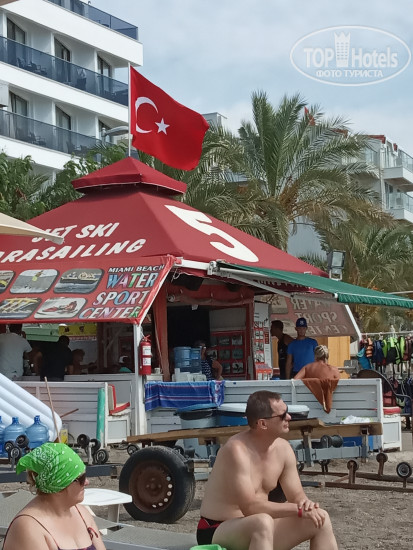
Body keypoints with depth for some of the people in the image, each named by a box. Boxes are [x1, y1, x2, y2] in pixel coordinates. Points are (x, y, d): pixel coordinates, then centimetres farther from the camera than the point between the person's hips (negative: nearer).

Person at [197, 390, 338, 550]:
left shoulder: (283, 448, -2)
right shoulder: (237, 450, -25)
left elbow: (297, 496, 5)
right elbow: (250, 507, -30)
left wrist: (306, 503, -20)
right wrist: (298, 509, -27)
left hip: (259, 530, 8)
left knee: (320, 518, -3)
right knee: (263, 522, -38)